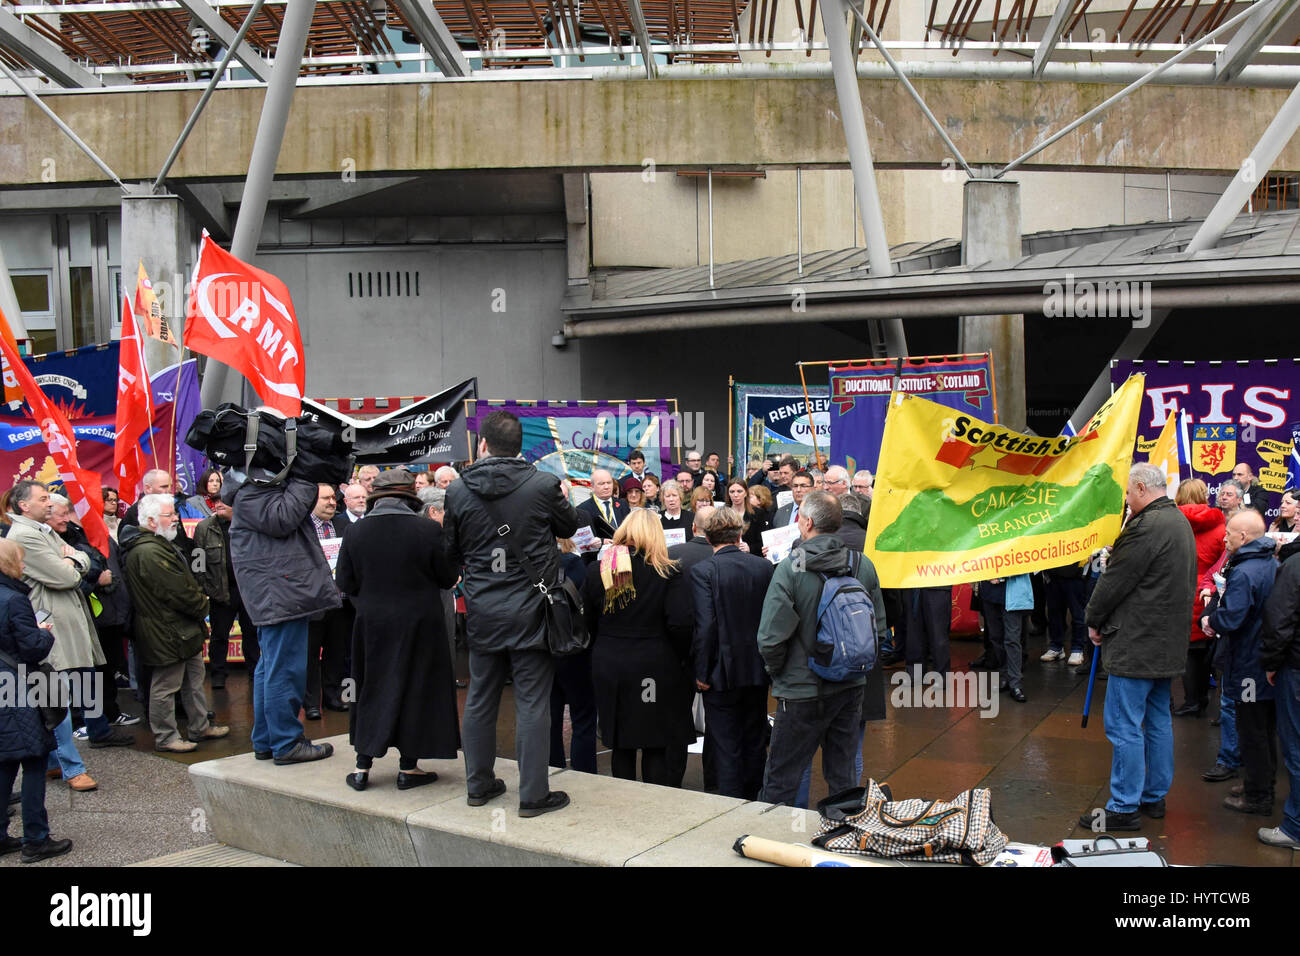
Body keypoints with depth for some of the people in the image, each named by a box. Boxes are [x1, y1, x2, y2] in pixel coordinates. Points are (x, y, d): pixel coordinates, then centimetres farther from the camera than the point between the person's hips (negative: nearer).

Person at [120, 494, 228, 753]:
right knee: (166, 686, 1)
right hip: (168, 634, -11)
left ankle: (200, 727, 29)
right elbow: (178, 591, -24)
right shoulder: (149, 552, -23)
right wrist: (202, 606, -9)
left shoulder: (158, 545, 14)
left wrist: (199, 601, 7)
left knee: (194, 680, 19)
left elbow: (185, 582, 21)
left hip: (182, 629, 11)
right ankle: (165, 737, 12)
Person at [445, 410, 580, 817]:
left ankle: (479, 784, 28)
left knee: (480, 698, 16)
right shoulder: (544, 485, -11)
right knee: (532, 703, 3)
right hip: (530, 609, -3)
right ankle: (533, 794, 9)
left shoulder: (458, 490, -4)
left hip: (482, 611, 3)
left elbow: (452, 551, 7)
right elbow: (569, 527, 7)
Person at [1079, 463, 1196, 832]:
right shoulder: (1181, 522, 13)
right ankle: (1154, 796, 27)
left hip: (1136, 644, -10)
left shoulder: (1147, 527, -20)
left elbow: (1115, 580, -17)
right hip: (1169, 642, 11)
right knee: (1158, 720, 17)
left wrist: (1094, 620, -2)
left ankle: (1124, 808, 2)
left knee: (1124, 726, -4)